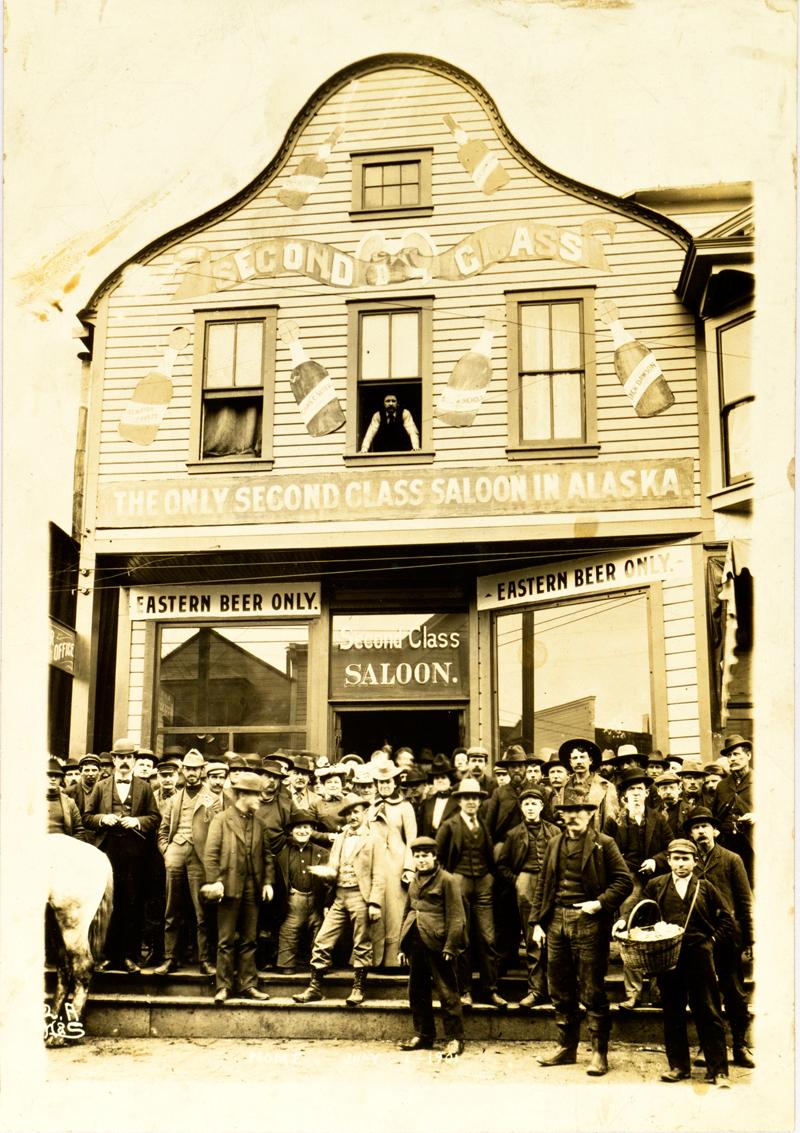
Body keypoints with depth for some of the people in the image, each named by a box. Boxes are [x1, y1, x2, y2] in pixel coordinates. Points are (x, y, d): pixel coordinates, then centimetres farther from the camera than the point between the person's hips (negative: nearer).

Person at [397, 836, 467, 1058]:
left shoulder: (446, 880, -5)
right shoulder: (414, 882, 16)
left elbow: (456, 916, -9)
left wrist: (450, 946, -15)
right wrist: (403, 945, 17)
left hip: (437, 944, -7)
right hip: (416, 944, 7)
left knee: (447, 993, -2)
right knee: (417, 992, 13)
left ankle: (455, 1039, 6)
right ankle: (423, 1035, 25)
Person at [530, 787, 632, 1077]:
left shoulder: (604, 844, -3)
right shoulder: (554, 844, 12)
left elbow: (624, 880, -6)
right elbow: (542, 884, 14)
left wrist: (600, 903, -17)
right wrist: (537, 922, 8)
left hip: (589, 923, -5)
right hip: (556, 921, 5)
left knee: (592, 991, 0)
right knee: (561, 990, 12)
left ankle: (599, 1053, 9)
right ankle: (566, 1047, 24)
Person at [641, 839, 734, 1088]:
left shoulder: (706, 888, 9)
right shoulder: (655, 886, 10)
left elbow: (726, 921, 12)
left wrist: (711, 940, 1)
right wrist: (625, 922, -7)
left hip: (699, 956, -1)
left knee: (708, 1013, 0)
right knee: (672, 1013, 7)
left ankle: (718, 1070, 6)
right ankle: (678, 1066, 17)